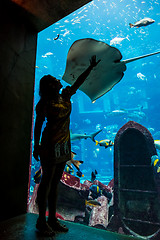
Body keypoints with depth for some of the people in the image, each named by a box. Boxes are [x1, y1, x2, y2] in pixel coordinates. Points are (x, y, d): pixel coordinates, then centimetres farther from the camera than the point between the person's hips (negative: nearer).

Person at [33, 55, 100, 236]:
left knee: (55, 182, 12)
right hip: (50, 145, -6)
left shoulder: (65, 96, 10)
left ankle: (52, 219, 25)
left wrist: (91, 67, 21)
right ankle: (42, 221, 17)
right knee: (47, 181, 2)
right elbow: (38, 125, -7)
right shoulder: (44, 103, -7)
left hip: (64, 145, 7)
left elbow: (78, 82, 18)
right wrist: (36, 146, -10)